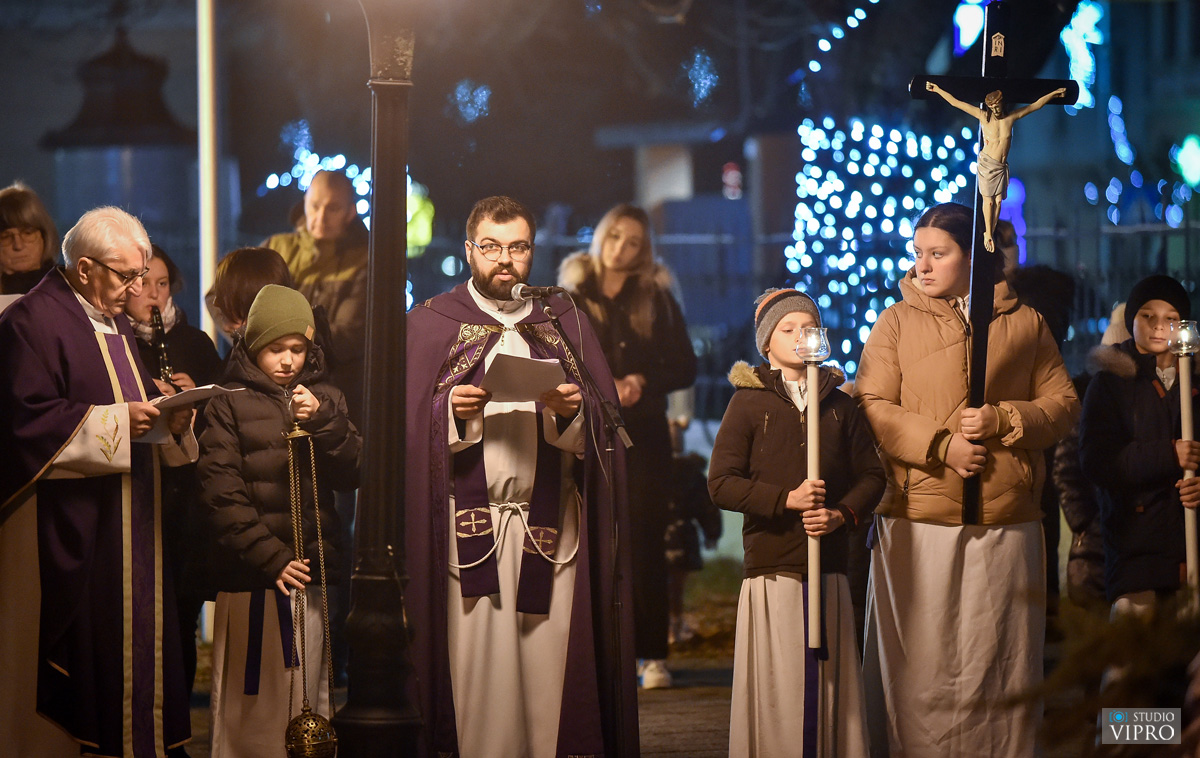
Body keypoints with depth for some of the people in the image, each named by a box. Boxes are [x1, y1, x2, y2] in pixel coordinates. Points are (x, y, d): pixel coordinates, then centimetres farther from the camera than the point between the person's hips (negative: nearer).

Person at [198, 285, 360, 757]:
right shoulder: (229, 404, 2)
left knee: (309, 693, 2)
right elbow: (222, 491, -5)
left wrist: (323, 423, -11)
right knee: (253, 702, -4)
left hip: (313, 568, 3)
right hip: (251, 574, -3)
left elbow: (352, 475, 6)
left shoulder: (326, 399, 14)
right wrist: (269, 556, -13)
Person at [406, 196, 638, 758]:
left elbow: (604, 430, 7)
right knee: (475, 665, -6)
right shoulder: (431, 322, 9)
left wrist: (572, 412, -12)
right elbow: (409, 423, 1)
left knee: (546, 663, -4)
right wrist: (452, 411, -17)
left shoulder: (566, 321, 14)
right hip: (469, 521, -1)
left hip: (551, 526, 1)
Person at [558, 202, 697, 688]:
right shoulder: (571, 300, 9)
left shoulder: (656, 300, 9)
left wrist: (643, 383, -12)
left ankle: (653, 655, -3)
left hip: (644, 435, 0)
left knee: (646, 542, -5)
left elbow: (685, 368, 7)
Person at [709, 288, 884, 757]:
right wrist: (786, 499, -15)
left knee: (830, 685, 2)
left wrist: (841, 514, -7)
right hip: (771, 569, -3)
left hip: (830, 571, 3)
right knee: (778, 690, -7)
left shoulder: (841, 406, 13)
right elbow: (721, 484, -3)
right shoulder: (749, 404, 3)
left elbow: (872, 476, 13)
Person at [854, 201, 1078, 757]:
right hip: (918, 521, -1)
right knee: (919, 664, -3)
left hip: (1006, 522, 1)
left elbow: (1063, 405, 8)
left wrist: (1001, 421, -9)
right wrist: (940, 444, -13)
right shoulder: (897, 322, 8)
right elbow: (873, 408, -1)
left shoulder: (1024, 323, 11)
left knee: (999, 662, 2)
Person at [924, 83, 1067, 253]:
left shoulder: (1011, 117, 2)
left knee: (998, 200, -2)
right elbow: (955, 102, -4)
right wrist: (937, 89, -4)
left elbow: (1036, 105, 11)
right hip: (987, 162, -3)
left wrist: (1054, 93, 13)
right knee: (989, 199, -6)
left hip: (1002, 166, 3)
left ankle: (991, 234, 4)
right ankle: (988, 234, -1)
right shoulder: (984, 116, -4)